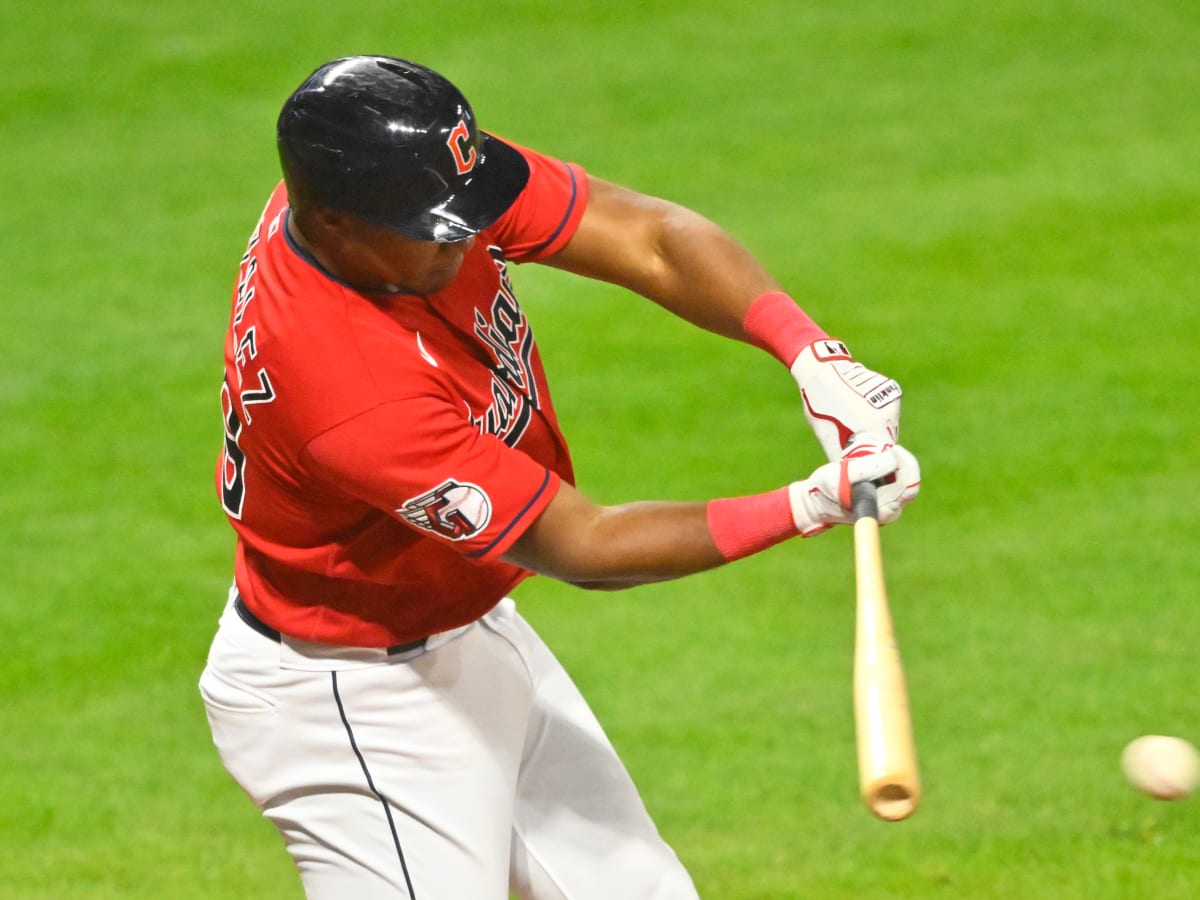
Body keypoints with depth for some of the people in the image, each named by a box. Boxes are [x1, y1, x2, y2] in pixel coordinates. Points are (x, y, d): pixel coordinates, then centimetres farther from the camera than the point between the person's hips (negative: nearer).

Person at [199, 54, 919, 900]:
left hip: (474, 633, 9)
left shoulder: (417, 174, -16)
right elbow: (580, 545, -28)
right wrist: (814, 505, -31)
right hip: (356, 705, -9)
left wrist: (810, 354, -30)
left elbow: (655, 240, -14)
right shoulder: (347, 392, -37)